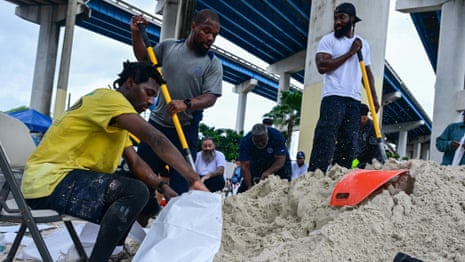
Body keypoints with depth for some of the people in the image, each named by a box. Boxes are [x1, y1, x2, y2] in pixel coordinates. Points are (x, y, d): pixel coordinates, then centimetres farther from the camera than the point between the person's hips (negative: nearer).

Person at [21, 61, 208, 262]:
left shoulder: (118, 122, 19)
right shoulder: (109, 97, -12)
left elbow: (136, 163, 11)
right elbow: (156, 140, -23)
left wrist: (163, 187, -5)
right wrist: (194, 179, -24)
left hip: (69, 177, 10)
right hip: (50, 181, -10)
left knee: (144, 193, 13)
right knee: (137, 192, -26)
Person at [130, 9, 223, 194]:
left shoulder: (213, 63, -6)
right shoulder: (168, 46, 3)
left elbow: (210, 97, -15)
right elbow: (144, 58, 19)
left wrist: (186, 104, -33)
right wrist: (136, 34, 4)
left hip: (186, 130, -3)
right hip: (157, 123, 3)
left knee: (180, 183, 0)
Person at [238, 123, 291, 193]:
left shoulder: (276, 136, -31)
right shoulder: (245, 142, -28)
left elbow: (281, 159, -32)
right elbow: (245, 166, -31)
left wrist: (268, 172, -48)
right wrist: (249, 186, -40)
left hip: (279, 165, -1)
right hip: (257, 164, 1)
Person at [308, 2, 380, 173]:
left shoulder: (363, 44, 19)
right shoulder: (328, 40, 3)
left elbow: (367, 72, 21)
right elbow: (322, 66, -11)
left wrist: (374, 98, 10)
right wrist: (350, 53, -7)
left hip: (354, 100, 5)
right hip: (334, 97, -5)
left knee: (349, 143, 1)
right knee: (325, 140, -13)